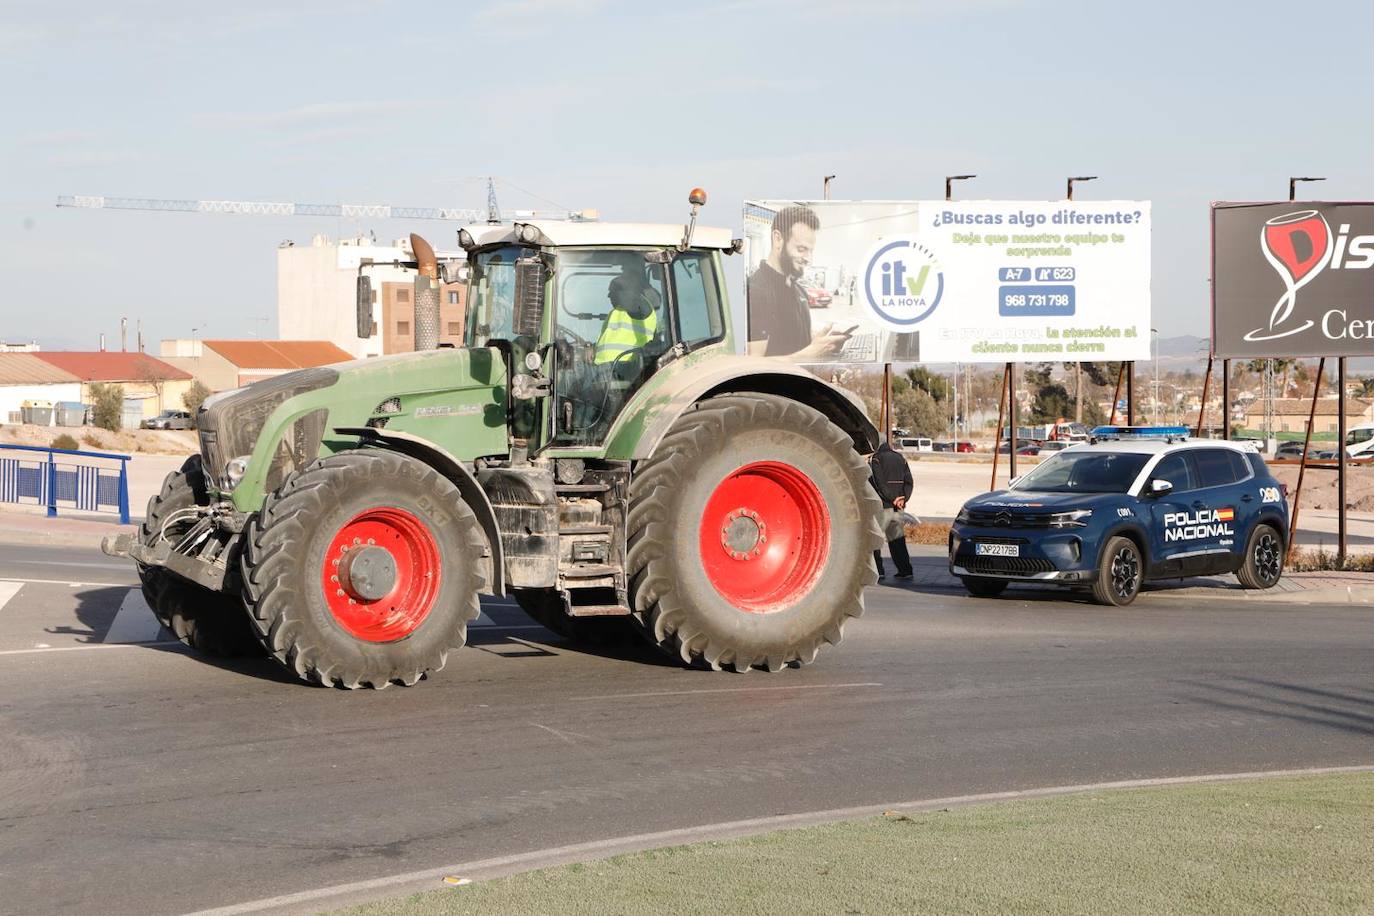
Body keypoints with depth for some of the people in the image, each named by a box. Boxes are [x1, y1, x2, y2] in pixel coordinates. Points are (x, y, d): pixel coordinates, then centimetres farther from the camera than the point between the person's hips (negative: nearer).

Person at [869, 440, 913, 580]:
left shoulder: (875, 459, -3)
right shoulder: (900, 459, 15)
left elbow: (879, 483, -14)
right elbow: (909, 482, 6)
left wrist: (893, 500, -12)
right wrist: (903, 499, -5)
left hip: (882, 506, -6)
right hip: (897, 507, 6)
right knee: (897, 539, 13)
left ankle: (877, 570, -5)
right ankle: (905, 570, 9)